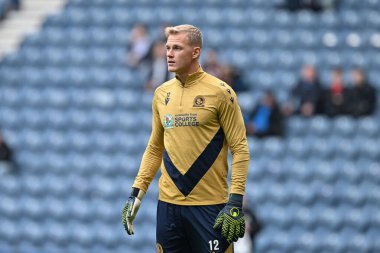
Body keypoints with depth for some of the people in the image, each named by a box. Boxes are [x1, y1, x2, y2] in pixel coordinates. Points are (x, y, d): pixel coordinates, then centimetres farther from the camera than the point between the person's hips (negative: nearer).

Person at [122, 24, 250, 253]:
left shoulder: (220, 92, -6)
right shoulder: (161, 94, 10)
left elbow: (240, 149, -6)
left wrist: (236, 202, -14)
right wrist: (137, 192, 9)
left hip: (210, 206, -5)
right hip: (169, 204, 5)